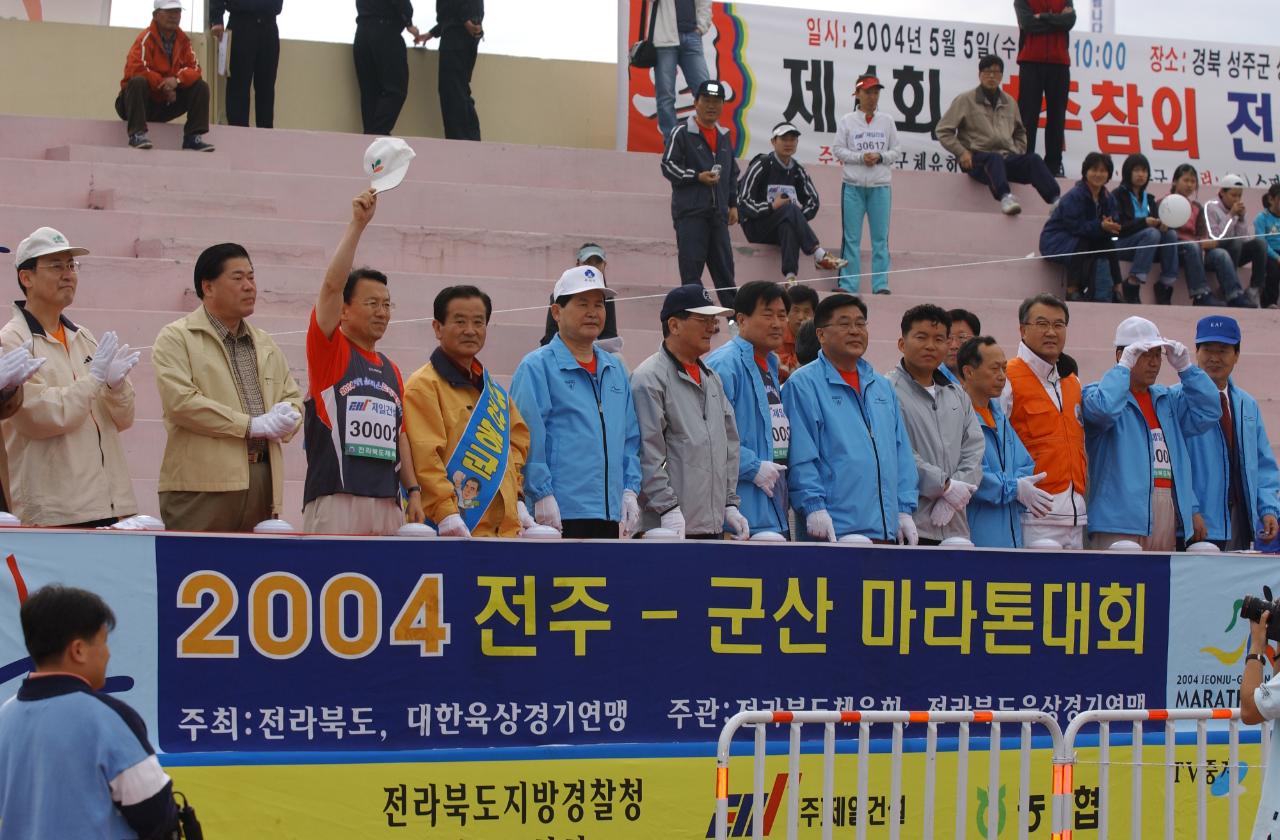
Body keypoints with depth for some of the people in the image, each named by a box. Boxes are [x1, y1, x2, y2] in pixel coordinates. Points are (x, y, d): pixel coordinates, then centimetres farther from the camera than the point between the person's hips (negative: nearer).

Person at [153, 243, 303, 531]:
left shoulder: (267, 346, 22)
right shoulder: (176, 338, 1)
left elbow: (295, 398, 23)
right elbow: (181, 401, -12)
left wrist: (283, 421, -3)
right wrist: (252, 425, -11)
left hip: (263, 483, 6)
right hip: (202, 485, -6)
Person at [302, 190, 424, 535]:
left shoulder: (391, 371, 21)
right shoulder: (329, 351, 3)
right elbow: (332, 284, -10)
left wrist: (413, 492, 13)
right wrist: (358, 224, -13)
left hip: (387, 502, 6)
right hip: (335, 502, -6)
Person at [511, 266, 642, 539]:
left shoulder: (615, 370, 18)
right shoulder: (536, 367, -3)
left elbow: (630, 437, 21)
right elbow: (529, 439, -9)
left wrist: (630, 490, 10)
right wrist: (542, 495, -15)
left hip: (610, 513, 7)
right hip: (560, 514, -7)